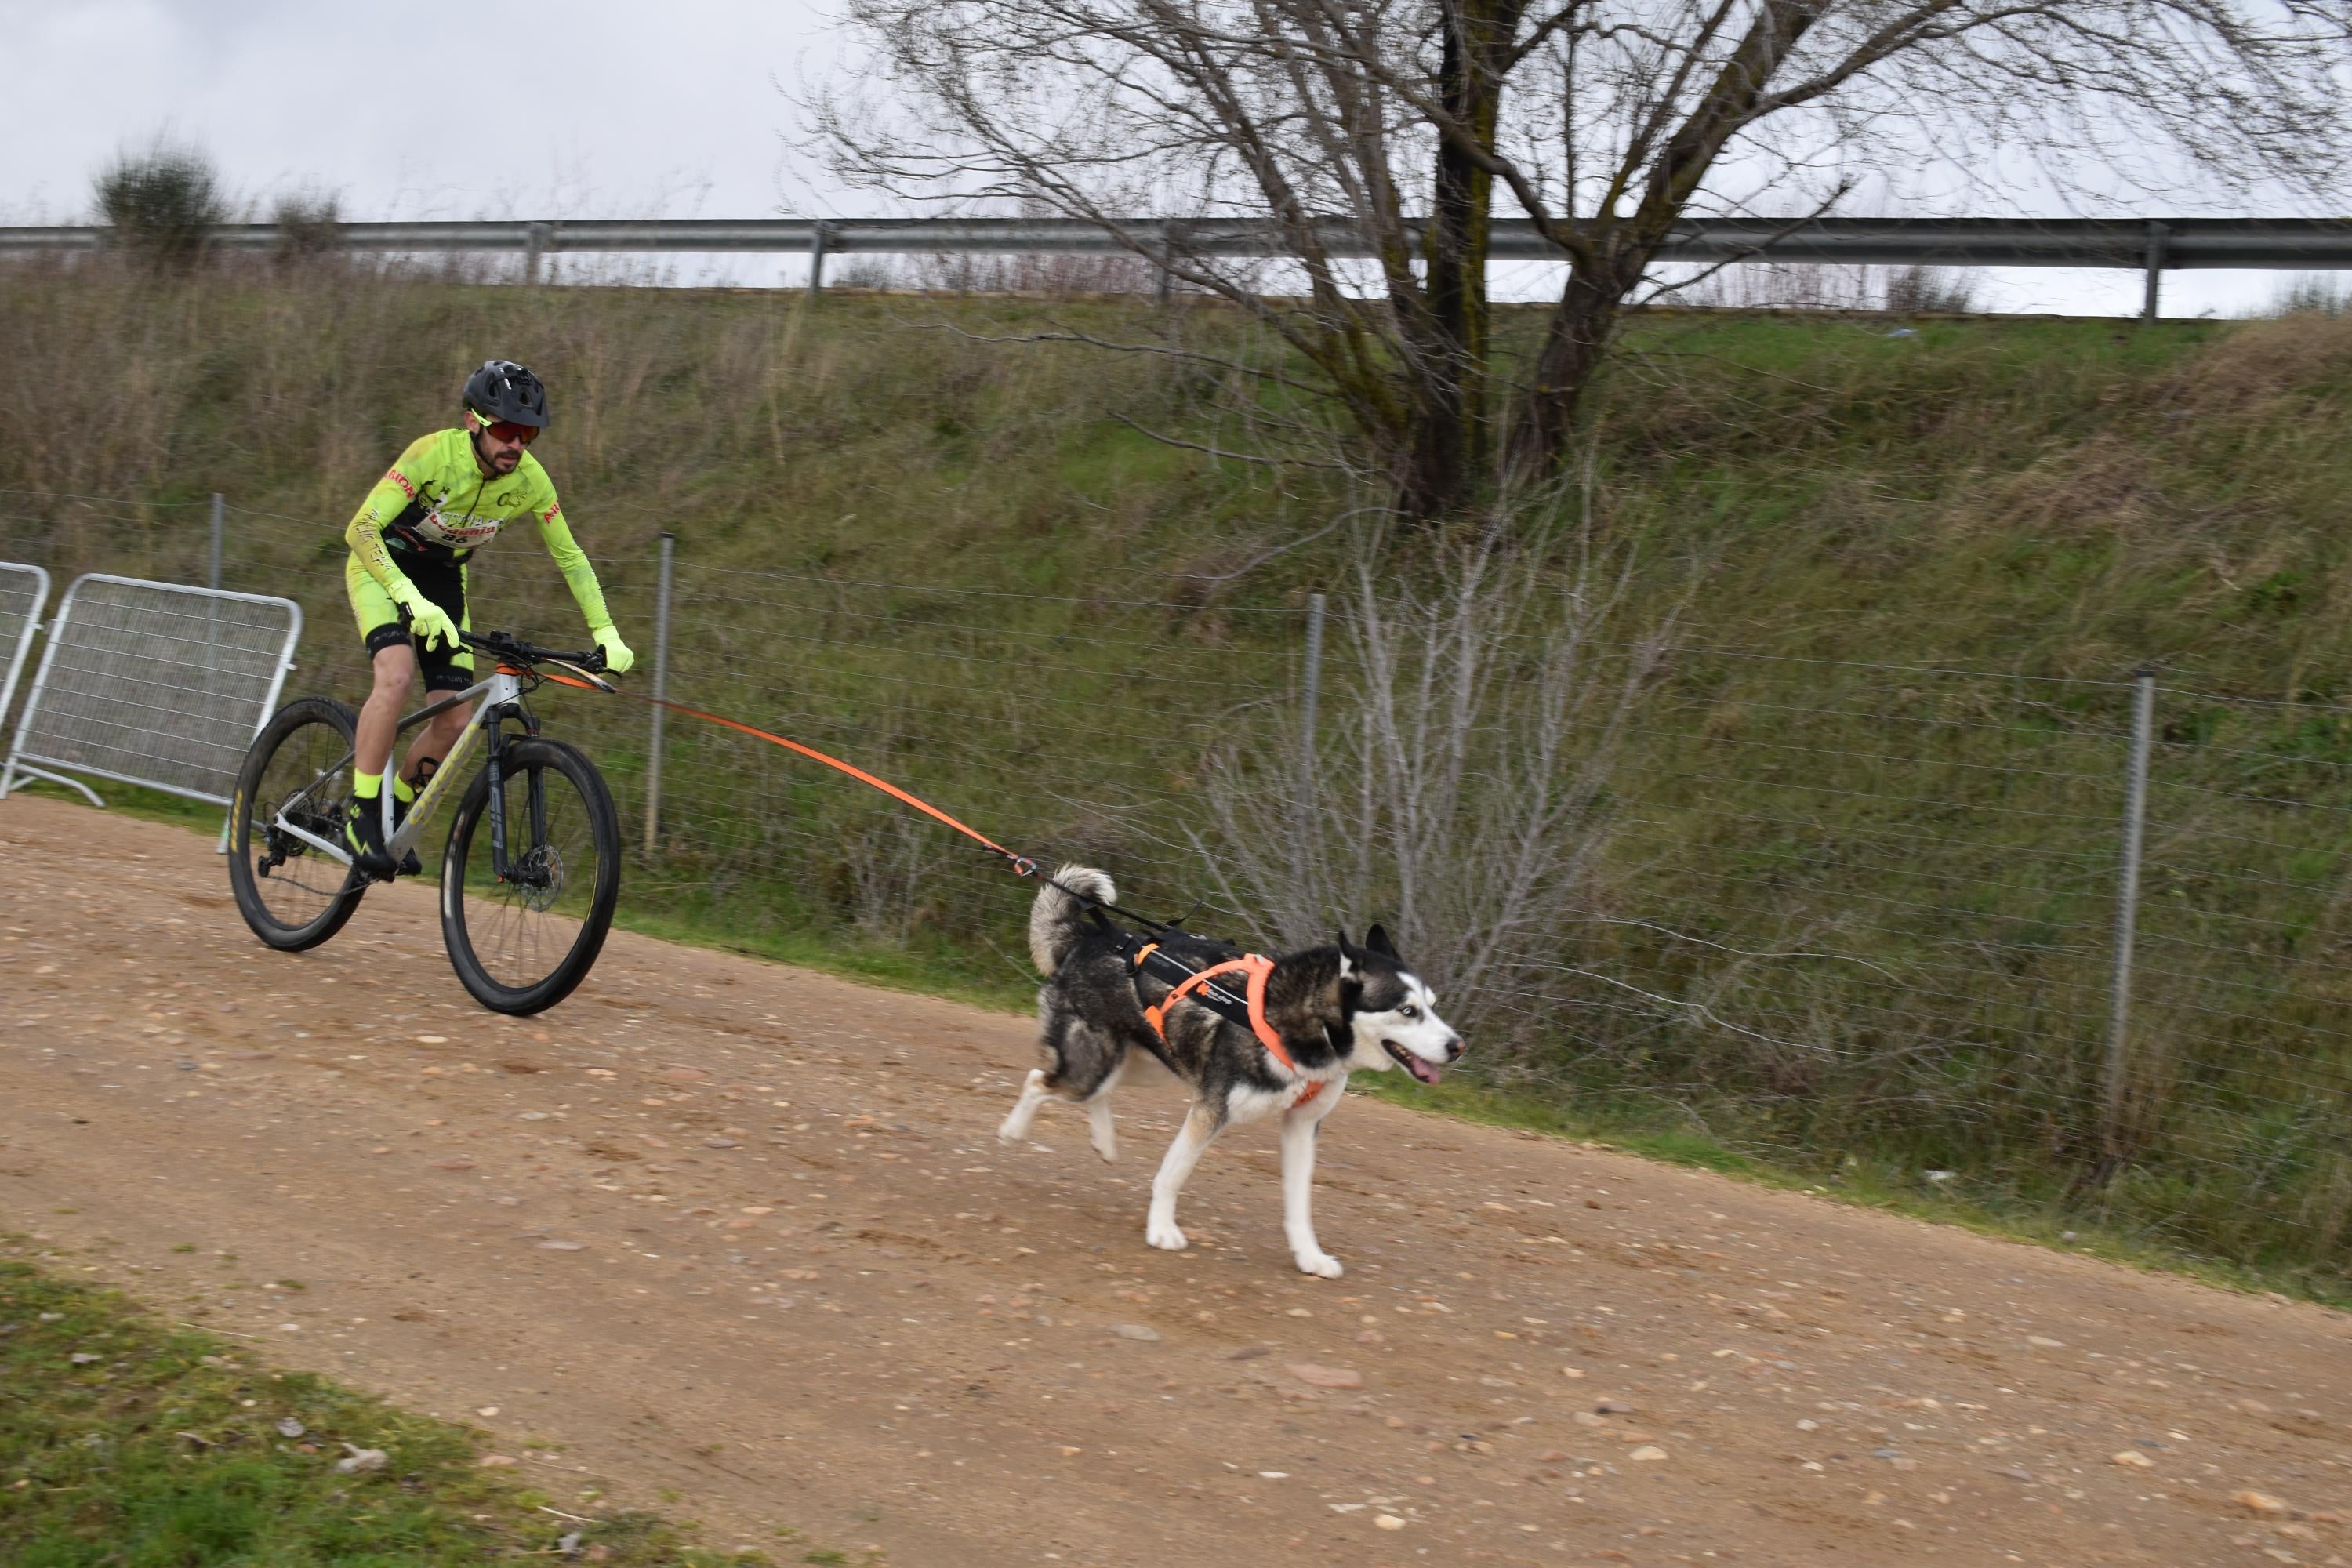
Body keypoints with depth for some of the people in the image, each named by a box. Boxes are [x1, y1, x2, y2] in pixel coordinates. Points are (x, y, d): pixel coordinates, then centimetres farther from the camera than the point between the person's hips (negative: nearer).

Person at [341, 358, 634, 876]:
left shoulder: (529, 480, -18)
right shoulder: (434, 454, -31)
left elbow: (570, 557, -5)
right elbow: (361, 530, -34)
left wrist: (606, 634, -12)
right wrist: (412, 601, -46)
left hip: (443, 576, 5)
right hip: (381, 563, -5)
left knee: (455, 721, -5)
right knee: (396, 674, -30)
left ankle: (397, 807, 20)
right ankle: (363, 814, -20)